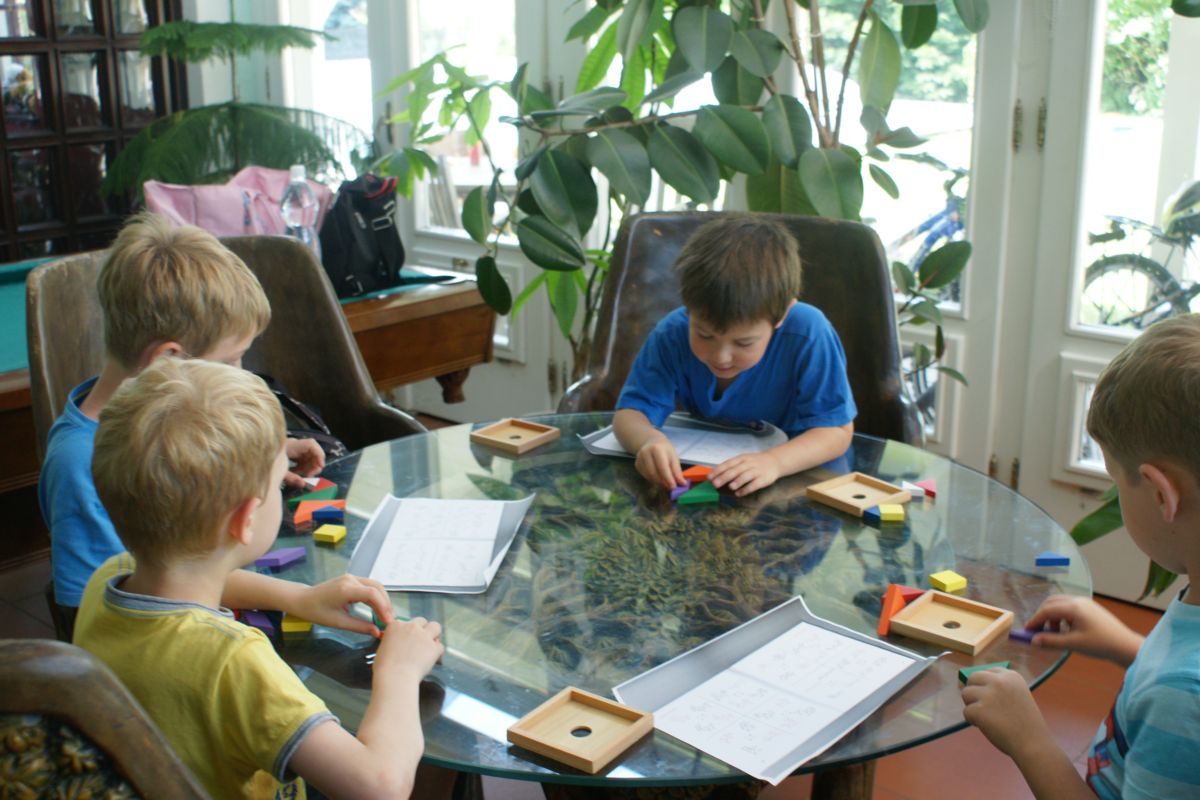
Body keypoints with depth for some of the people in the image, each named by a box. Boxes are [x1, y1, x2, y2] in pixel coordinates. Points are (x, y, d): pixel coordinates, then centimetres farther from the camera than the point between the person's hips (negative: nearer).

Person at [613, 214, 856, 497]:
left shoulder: (808, 334, -24)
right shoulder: (673, 333, -16)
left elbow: (837, 430, -22)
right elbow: (630, 412, -13)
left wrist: (775, 461, -41)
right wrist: (649, 440, -38)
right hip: (703, 478, 2)